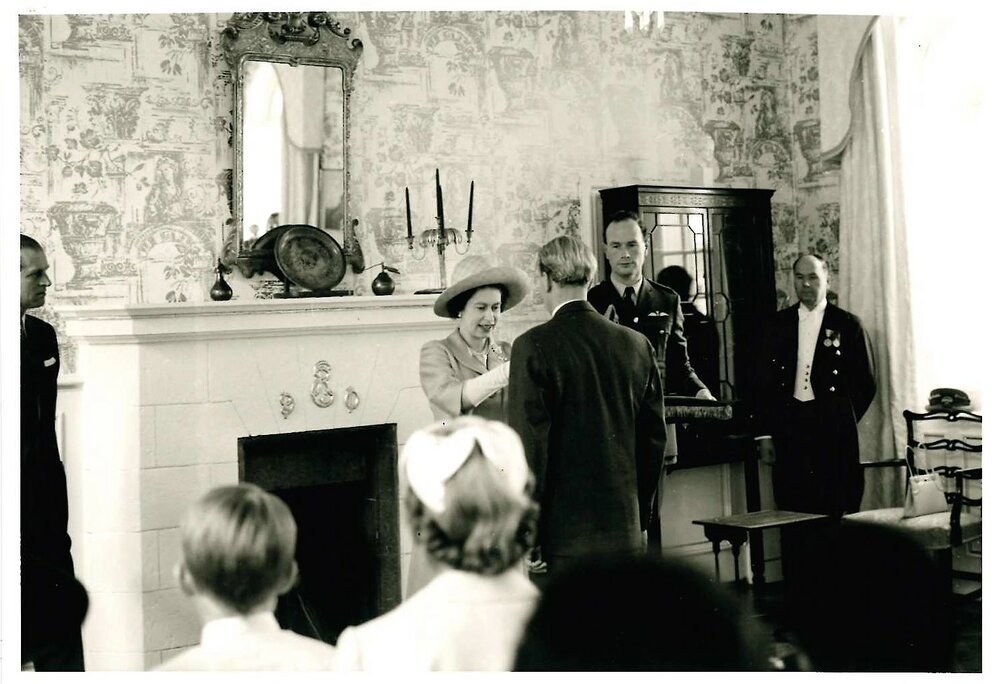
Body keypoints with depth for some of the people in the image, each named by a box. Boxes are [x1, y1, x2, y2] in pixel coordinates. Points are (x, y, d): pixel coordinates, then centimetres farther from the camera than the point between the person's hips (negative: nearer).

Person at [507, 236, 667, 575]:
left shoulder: (533, 346, -9)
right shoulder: (637, 345, 6)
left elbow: (530, 442, -12)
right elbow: (655, 436, 10)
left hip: (566, 533, -5)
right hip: (626, 531, 5)